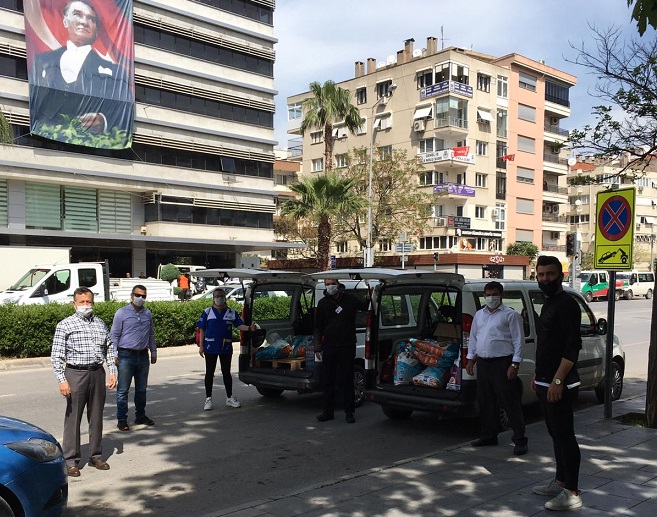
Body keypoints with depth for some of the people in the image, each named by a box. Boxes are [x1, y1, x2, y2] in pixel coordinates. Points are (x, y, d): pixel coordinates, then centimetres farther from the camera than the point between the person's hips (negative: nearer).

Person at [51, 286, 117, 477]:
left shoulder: (100, 324, 10)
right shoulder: (65, 325, -4)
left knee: (96, 417, 11)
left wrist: (112, 372, 6)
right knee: (73, 418, 1)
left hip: (97, 373, 4)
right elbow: (56, 355, -6)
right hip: (76, 374, -4)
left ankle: (96, 456, 23)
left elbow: (108, 349, 14)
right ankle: (71, 460, 11)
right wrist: (62, 380, -13)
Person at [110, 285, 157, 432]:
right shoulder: (122, 313, -3)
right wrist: (115, 355, -9)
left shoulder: (148, 313, 10)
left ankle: (140, 416, 25)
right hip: (126, 355, -4)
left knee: (142, 389, 13)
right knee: (123, 390, -1)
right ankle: (122, 419, 6)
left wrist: (153, 352, 18)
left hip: (143, 356, 5)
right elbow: (114, 335, -2)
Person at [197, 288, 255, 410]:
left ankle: (229, 398, 18)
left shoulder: (231, 313, 8)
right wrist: (201, 346, -4)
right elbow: (202, 330, 3)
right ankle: (208, 399, 13)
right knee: (209, 373, 4)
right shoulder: (207, 312, 4)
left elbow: (239, 325, -3)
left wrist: (249, 328, -25)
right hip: (210, 347, -1)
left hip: (226, 347, 1)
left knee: (226, 372, 9)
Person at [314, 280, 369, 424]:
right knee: (328, 381, 7)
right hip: (329, 347, 2)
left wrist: (369, 298, -13)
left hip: (347, 347, -2)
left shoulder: (349, 299, 0)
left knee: (347, 381, 4)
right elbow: (318, 327, 10)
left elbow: (364, 307, 9)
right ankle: (328, 412, 18)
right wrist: (318, 347, 5)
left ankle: (349, 412, 12)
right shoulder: (323, 303, 6)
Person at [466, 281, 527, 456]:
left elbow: (518, 341, -6)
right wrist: (471, 359, 15)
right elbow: (473, 338, 21)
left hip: (502, 363, -6)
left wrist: (515, 364, -13)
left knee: (510, 402, -5)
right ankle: (489, 436, 24)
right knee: (485, 402, 12)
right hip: (482, 363, 7)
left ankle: (519, 440, 1)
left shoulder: (511, 315, -3)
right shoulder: (479, 315, 16)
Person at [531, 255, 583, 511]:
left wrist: (557, 380, -24)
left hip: (559, 385, -10)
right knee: (556, 434, 16)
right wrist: (538, 375, 21)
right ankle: (560, 482, 26)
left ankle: (571, 493, 2)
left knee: (564, 435, -4)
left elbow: (573, 347, -20)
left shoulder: (567, 304, -13)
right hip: (545, 382, 10)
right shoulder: (548, 303, 16)